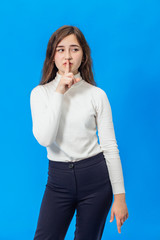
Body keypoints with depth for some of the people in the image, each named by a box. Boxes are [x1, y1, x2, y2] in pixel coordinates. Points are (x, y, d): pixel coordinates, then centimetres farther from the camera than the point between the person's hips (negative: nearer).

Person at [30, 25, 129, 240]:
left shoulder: (97, 94, -3)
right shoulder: (40, 93, -1)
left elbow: (110, 146, -2)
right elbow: (44, 139, -15)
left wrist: (120, 196, -4)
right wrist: (59, 93, -18)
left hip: (95, 176, 0)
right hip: (58, 178, 1)